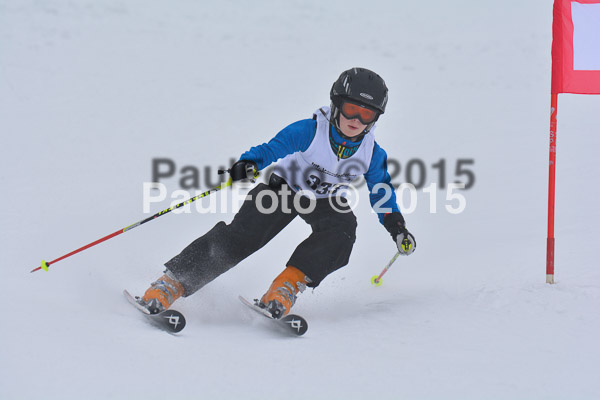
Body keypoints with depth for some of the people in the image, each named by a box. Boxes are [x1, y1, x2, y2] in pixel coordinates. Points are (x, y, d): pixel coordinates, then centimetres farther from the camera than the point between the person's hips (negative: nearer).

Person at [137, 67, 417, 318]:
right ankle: (171, 284, -21)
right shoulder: (309, 131, -24)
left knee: (342, 229, -33)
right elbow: (273, 148, -26)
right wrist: (249, 163, -47)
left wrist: (396, 225, -6)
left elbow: (381, 191, 2)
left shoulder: (372, 154, -13)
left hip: (326, 202, 3)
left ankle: (287, 285, -32)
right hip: (285, 187, -3)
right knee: (241, 235, -21)